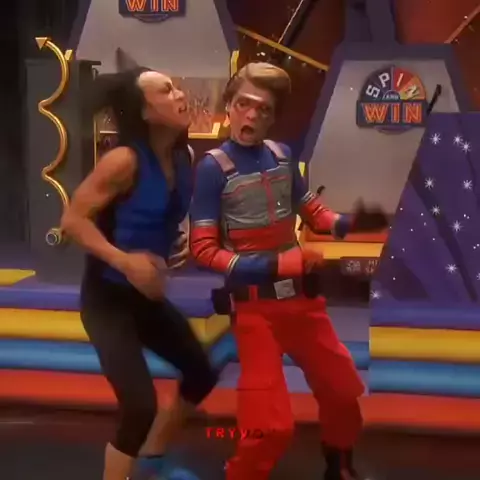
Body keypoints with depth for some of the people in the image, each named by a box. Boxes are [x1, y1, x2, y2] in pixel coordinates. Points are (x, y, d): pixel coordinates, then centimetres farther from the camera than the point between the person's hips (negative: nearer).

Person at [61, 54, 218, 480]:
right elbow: (73, 219, -23)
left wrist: (181, 244, 0)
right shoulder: (125, 161, -23)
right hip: (107, 297, -8)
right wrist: (124, 260, -31)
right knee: (140, 407, -17)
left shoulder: (183, 158, -1)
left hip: (147, 295, 8)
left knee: (202, 374, 20)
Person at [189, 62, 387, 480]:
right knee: (272, 423, -4)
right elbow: (203, 250, -15)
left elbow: (311, 211, 11)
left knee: (342, 389, 21)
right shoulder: (213, 167, -14)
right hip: (254, 305, -5)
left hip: (302, 295, 6)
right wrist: (270, 267, -23)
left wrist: (349, 223, -9)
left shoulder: (282, 156, 0)